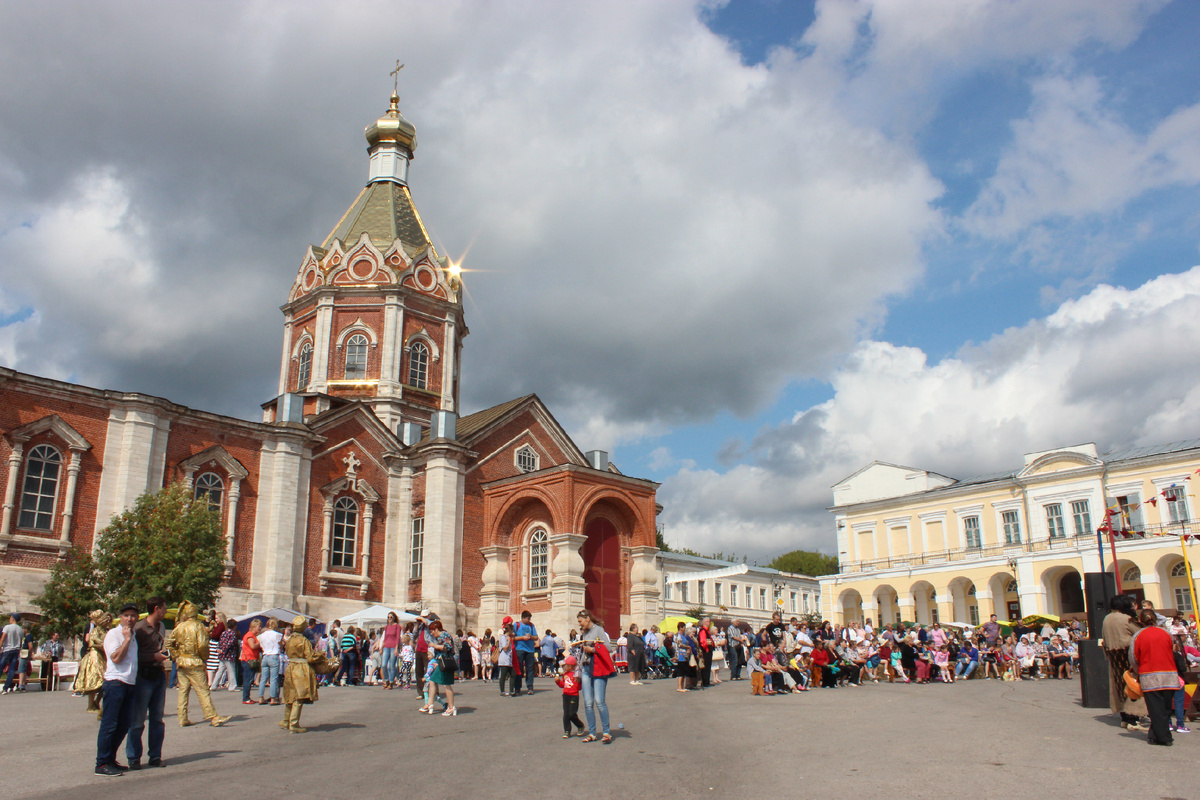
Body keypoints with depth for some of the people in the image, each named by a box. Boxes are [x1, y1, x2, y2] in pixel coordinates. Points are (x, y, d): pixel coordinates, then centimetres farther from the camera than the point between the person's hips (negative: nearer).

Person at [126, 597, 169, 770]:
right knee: (138, 720, -2)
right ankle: (134, 758, 7)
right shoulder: (139, 628, -12)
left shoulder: (161, 627, 13)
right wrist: (154, 656, -16)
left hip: (159, 675, 7)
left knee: (157, 718, 10)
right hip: (144, 676, -7)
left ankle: (155, 756, 16)